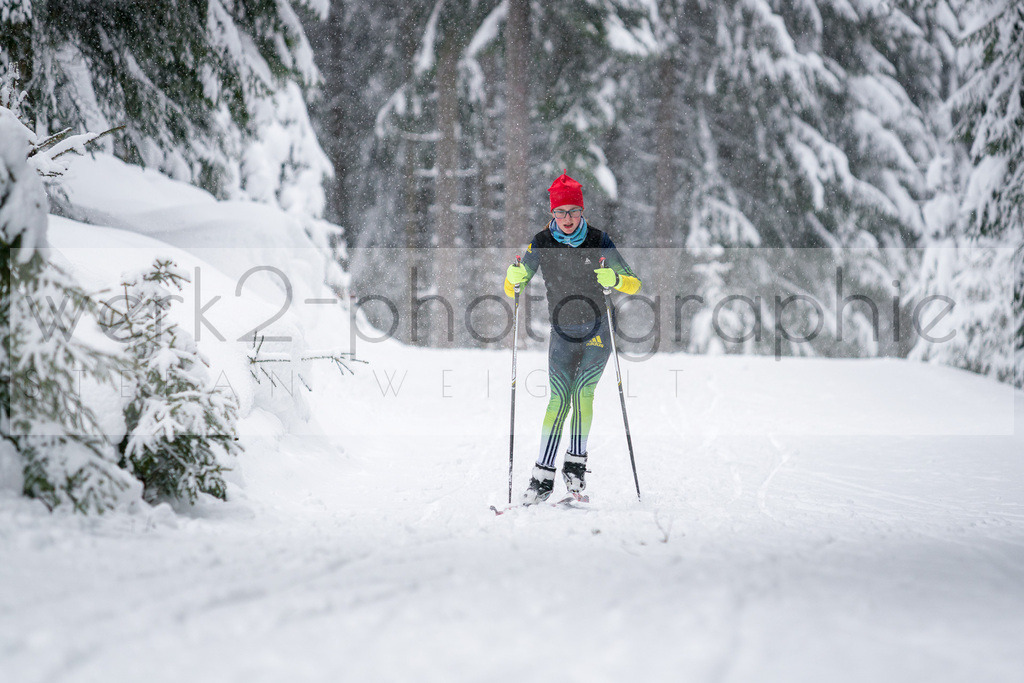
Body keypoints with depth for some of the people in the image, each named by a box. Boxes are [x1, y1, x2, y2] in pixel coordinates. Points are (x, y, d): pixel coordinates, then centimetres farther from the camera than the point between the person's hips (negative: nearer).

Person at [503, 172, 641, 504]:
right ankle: (543, 476, -11)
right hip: (562, 333, 1)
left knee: (583, 390, -18)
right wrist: (514, 277, -18)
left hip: (597, 331, -1)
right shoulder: (541, 244, -2)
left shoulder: (598, 241, -6)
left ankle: (576, 463, -8)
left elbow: (634, 284, -5)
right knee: (559, 398, -11)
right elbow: (512, 290, 5)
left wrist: (614, 280, -26)